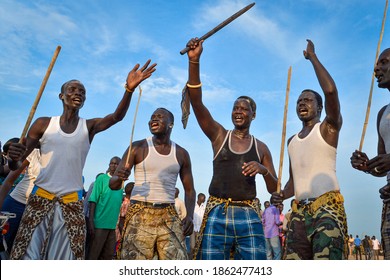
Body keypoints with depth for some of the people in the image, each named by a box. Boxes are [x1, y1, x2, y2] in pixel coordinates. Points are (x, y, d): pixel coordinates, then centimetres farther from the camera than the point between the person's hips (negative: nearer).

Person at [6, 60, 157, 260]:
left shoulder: (89, 127, 3)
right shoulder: (44, 124, 3)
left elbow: (117, 116, -17)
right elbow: (16, 166, 2)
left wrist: (130, 89, -35)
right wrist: (13, 157, -23)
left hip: (72, 204, 1)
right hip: (40, 199, 0)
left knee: (66, 260, 5)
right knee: (26, 257, 3)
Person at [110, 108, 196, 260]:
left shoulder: (181, 154, 10)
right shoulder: (138, 147, 2)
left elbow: (189, 190, 15)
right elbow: (112, 183, 0)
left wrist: (189, 215, -3)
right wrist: (119, 178, -25)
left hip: (169, 218, 2)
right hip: (140, 215, -2)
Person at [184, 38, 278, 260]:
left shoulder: (261, 147, 11)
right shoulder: (219, 135, 8)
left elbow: (275, 190, 11)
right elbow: (197, 102, -6)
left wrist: (263, 170, -11)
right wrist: (194, 61, -16)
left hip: (248, 217, 1)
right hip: (217, 215, 0)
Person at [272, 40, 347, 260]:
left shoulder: (329, 128, 4)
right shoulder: (292, 141, 23)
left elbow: (331, 91, -15)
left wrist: (312, 56, -3)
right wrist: (283, 194, 4)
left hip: (327, 208, -6)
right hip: (300, 212, 6)